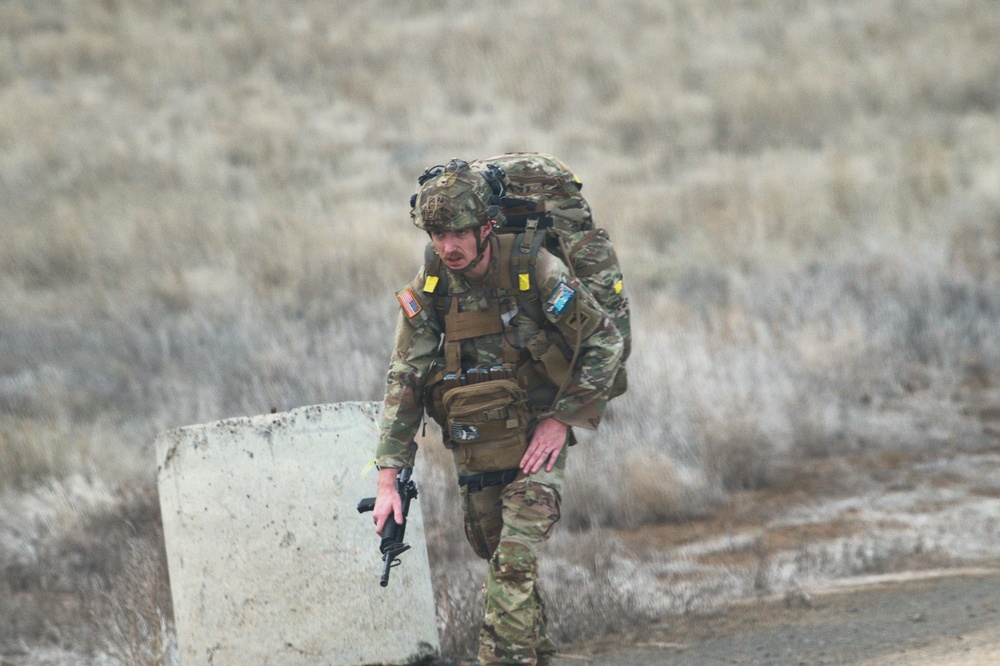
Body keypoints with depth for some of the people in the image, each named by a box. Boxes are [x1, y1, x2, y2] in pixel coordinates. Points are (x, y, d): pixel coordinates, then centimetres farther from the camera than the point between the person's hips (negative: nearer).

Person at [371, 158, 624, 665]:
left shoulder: (535, 272, -17)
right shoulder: (426, 291, -7)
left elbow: (604, 342, -8)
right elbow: (404, 381, -6)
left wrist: (562, 418, -15)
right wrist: (387, 480, -12)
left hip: (534, 447, -4)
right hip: (472, 453, 4)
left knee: (515, 565, -17)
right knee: (501, 566, 14)